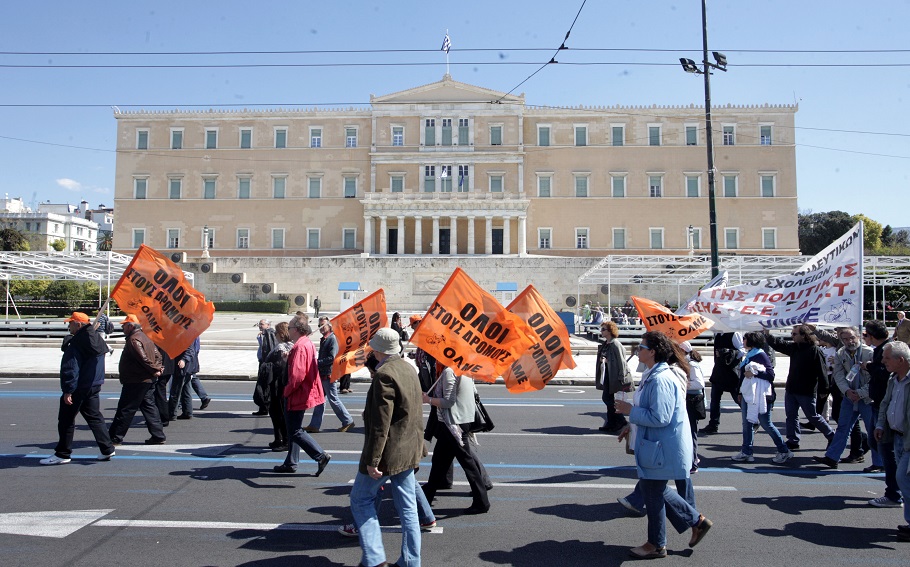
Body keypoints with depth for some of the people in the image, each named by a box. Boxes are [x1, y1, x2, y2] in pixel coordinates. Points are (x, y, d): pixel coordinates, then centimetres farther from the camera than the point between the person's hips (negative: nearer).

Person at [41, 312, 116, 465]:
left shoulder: (76, 343, -17)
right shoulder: (97, 339, 9)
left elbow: (72, 369, -20)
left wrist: (68, 390, -18)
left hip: (79, 389, -8)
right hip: (94, 386, 8)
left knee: (66, 419, 4)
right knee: (95, 417, 12)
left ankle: (62, 454, 12)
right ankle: (107, 449, 11)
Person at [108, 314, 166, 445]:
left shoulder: (133, 339, -14)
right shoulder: (145, 337, 17)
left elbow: (143, 358, -24)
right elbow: (157, 355, 17)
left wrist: (154, 370, -16)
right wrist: (158, 368, 4)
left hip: (136, 381, -9)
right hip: (148, 380, 9)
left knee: (125, 410, -1)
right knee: (149, 406, 10)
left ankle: (115, 437, 7)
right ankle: (158, 436, 11)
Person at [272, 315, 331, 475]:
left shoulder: (300, 347, -22)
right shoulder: (308, 343, 11)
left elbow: (297, 375, -27)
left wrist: (287, 391, -14)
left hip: (297, 396, -10)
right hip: (303, 394, 11)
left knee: (296, 431, -2)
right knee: (294, 429, 18)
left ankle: (321, 456, -3)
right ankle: (291, 463, 27)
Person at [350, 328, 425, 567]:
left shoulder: (384, 374, -20)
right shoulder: (409, 369, 7)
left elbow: (380, 423, -22)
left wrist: (372, 460, -19)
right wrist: (418, 447, 22)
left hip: (388, 451, -8)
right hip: (409, 450, 8)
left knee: (361, 499, 9)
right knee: (407, 507, 14)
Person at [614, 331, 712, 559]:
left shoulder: (660, 380, -25)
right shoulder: (653, 375, 10)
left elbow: (659, 418, -28)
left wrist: (630, 411, -18)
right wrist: (632, 427, 15)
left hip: (663, 448, -11)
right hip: (658, 444, 11)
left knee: (653, 493, 5)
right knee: (653, 488, 20)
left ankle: (656, 545, 23)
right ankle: (697, 521, 30)